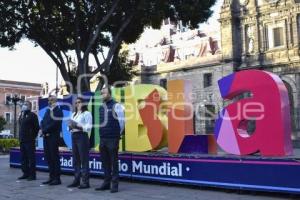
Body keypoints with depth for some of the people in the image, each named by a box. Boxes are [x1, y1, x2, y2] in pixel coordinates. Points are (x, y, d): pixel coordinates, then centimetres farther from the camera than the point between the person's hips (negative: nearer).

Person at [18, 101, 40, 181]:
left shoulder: (32, 115, -6)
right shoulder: (21, 115, 17)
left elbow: (37, 127, -9)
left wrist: (33, 136, -8)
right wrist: (20, 137, 15)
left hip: (29, 141, -8)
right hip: (22, 140, 8)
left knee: (31, 158, -5)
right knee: (23, 158, 11)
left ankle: (32, 175, 0)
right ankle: (25, 173, 20)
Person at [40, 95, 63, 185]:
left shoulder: (58, 111, -8)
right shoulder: (48, 110, 18)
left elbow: (54, 123, -16)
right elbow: (43, 121, 14)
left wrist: (45, 130, -13)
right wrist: (43, 130, -4)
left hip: (53, 137, -8)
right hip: (46, 137, 8)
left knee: (55, 157, -4)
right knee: (48, 157, 10)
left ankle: (57, 178, 2)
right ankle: (51, 177, 18)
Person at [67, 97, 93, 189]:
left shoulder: (87, 113, -3)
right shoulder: (73, 114, 19)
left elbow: (89, 127, -11)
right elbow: (71, 126, 17)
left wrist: (78, 126, -21)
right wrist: (70, 127, -5)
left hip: (82, 137, -7)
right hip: (74, 137, 7)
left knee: (84, 160, -6)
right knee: (76, 160, 10)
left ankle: (85, 181, -3)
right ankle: (76, 180, 17)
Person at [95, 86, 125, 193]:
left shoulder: (116, 106, -8)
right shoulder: (101, 107, 13)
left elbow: (121, 121, -8)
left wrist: (118, 134, -1)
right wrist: (102, 133, 14)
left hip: (112, 139, -7)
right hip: (102, 138, 7)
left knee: (114, 162, -1)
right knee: (105, 162, 11)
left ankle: (114, 184, 6)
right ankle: (106, 182, 21)